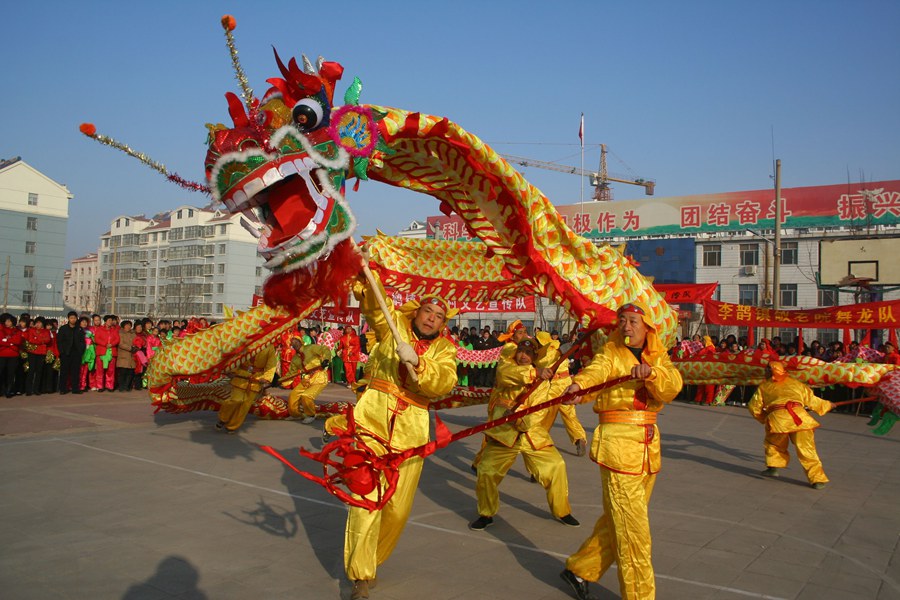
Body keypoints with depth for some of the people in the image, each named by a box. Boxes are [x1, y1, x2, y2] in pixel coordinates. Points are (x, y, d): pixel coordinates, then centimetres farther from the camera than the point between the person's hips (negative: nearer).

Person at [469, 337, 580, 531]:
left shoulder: (542, 382, -2)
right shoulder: (506, 364, -2)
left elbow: (535, 417, -11)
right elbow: (504, 372, -30)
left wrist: (519, 419, -31)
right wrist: (535, 372, -41)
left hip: (531, 432, 2)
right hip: (503, 432, -1)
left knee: (556, 466, -2)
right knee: (486, 471, -10)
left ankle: (561, 511, 22)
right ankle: (486, 514, 15)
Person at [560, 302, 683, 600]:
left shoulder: (659, 358, 11)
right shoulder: (611, 353, -1)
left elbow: (673, 386, -10)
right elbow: (597, 369, -24)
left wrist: (650, 372, -31)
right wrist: (578, 384, -46)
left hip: (649, 446, 5)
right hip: (618, 443, -5)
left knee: (617, 520, 15)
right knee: (633, 527, -4)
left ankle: (579, 570, 32)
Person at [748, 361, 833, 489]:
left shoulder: (764, 386, 22)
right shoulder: (795, 383, 26)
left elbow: (754, 407, 20)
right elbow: (812, 400, 30)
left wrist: (764, 418, 36)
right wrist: (827, 405, 47)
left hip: (777, 417, -1)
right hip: (799, 416, 1)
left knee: (773, 444, 25)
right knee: (807, 450, 4)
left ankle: (773, 467, 18)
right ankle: (817, 479, 0)